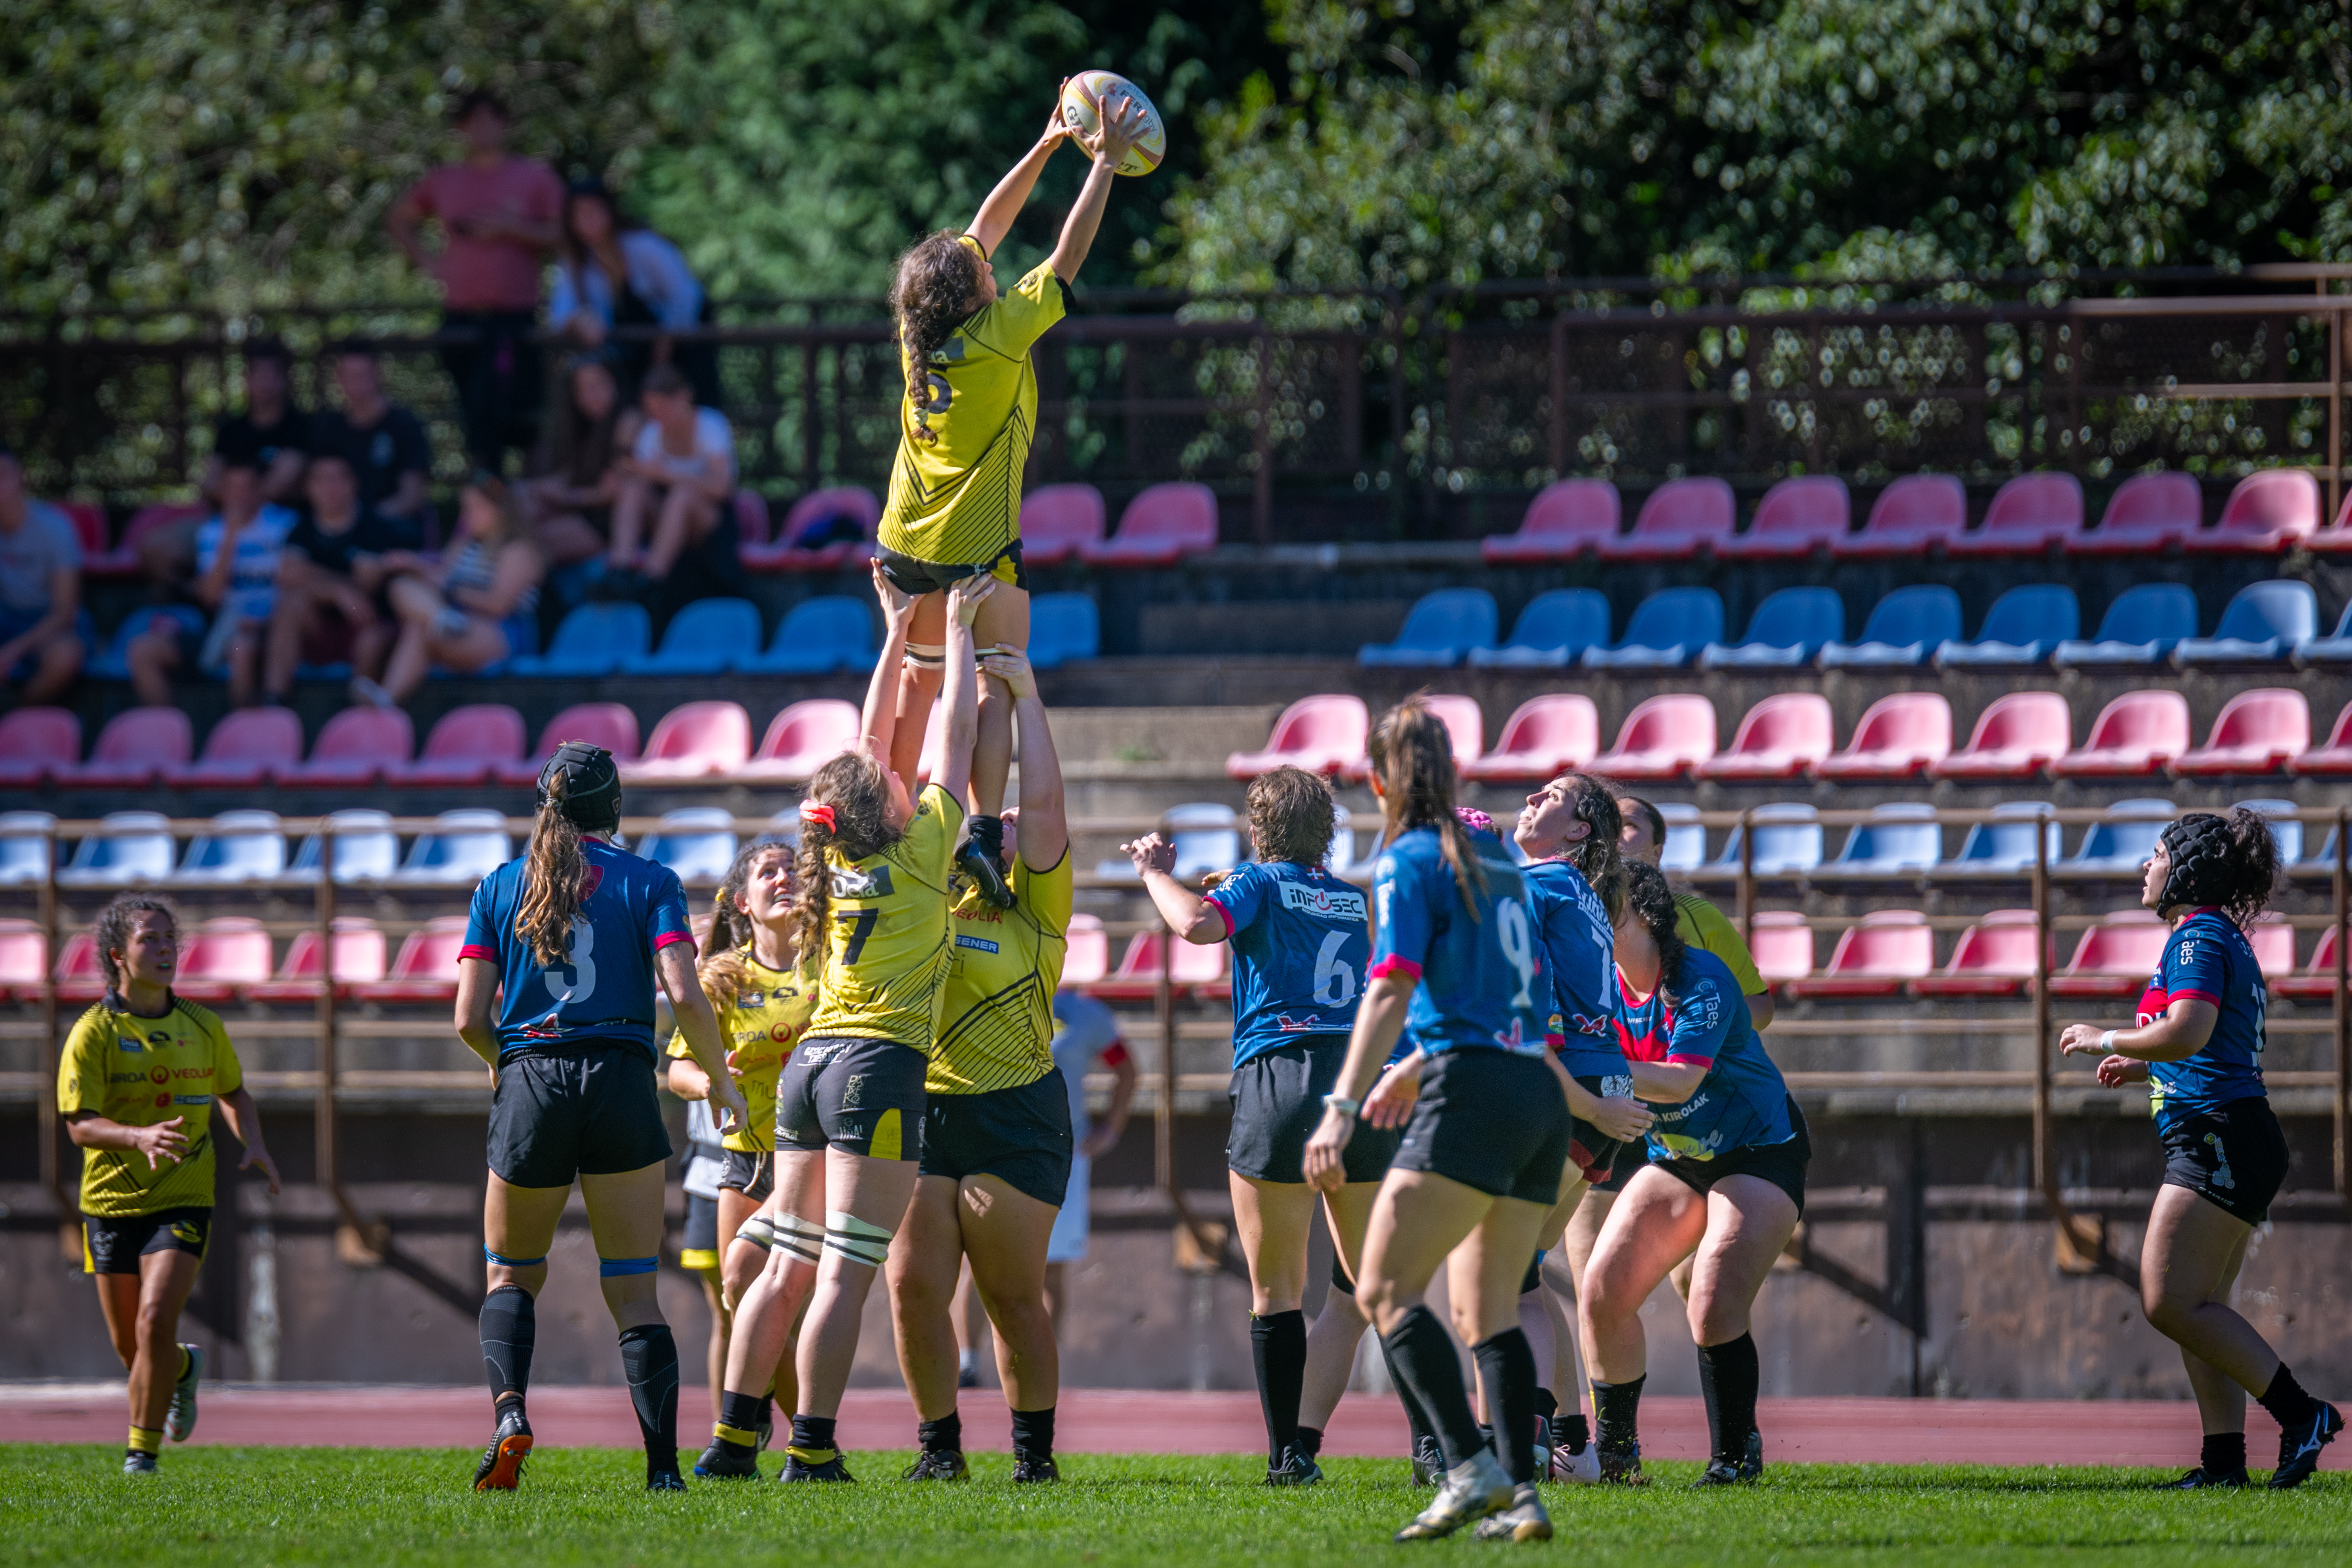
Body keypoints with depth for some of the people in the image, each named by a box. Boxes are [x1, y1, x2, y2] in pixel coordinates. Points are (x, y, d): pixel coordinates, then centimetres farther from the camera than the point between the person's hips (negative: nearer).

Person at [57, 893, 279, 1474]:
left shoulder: (203, 1027, 4)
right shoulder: (94, 1033, -9)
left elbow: (232, 1092, 21)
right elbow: (79, 1123, -16)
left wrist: (254, 1145, 2)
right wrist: (141, 1136, -34)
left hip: (182, 1201, 0)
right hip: (111, 1202, 0)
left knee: (156, 1322, -20)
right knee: (130, 1346, 10)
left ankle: (143, 1450, -7)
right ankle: (183, 1369, 45)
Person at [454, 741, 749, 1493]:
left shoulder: (500, 887, 8)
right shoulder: (649, 883, 3)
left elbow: (470, 1020, 3)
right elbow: (685, 997, -9)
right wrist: (721, 1081, 6)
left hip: (529, 1087, 1)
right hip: (620, 1084, -1)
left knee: (511, 1276, 18)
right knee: (634, 1291, 4)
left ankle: (510, 1411, -8)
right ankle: (662, 1468, -5)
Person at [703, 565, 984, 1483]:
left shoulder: (832, 865, 11)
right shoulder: (918, 854, -4)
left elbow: (872, 748, 23)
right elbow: (958, 739, 4)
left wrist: (897, 638, 28)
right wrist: (958, 634, 15)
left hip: (812, 1062, 7)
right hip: (878, 1065, -7)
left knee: (788, 1267, 9)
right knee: (845, 1273, -9)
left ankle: (733, 1437, 7)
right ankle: (811, 1451, -12)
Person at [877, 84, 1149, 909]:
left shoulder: (917, 335, -1)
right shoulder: (999, 335, -18)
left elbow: (984, 227, 8)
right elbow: (1069, 253, -12)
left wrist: (1046, 147, 11)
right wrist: (1105, 163, -3)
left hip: (906, 549, 6)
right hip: (978, 549, -6)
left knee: (917, 676, 20)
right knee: (996, 685, -1)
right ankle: (983, 832, -18)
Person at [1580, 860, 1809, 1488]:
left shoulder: (1702, 981, -23)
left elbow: (1680, 1081, -32)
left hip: (1759, 1155, -7)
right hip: (1676, 1158, 7)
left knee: (1715, 1308, -20)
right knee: (1602, 1291, -4)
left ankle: (1736, 1455, -5)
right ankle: (1615, 1451, 10)